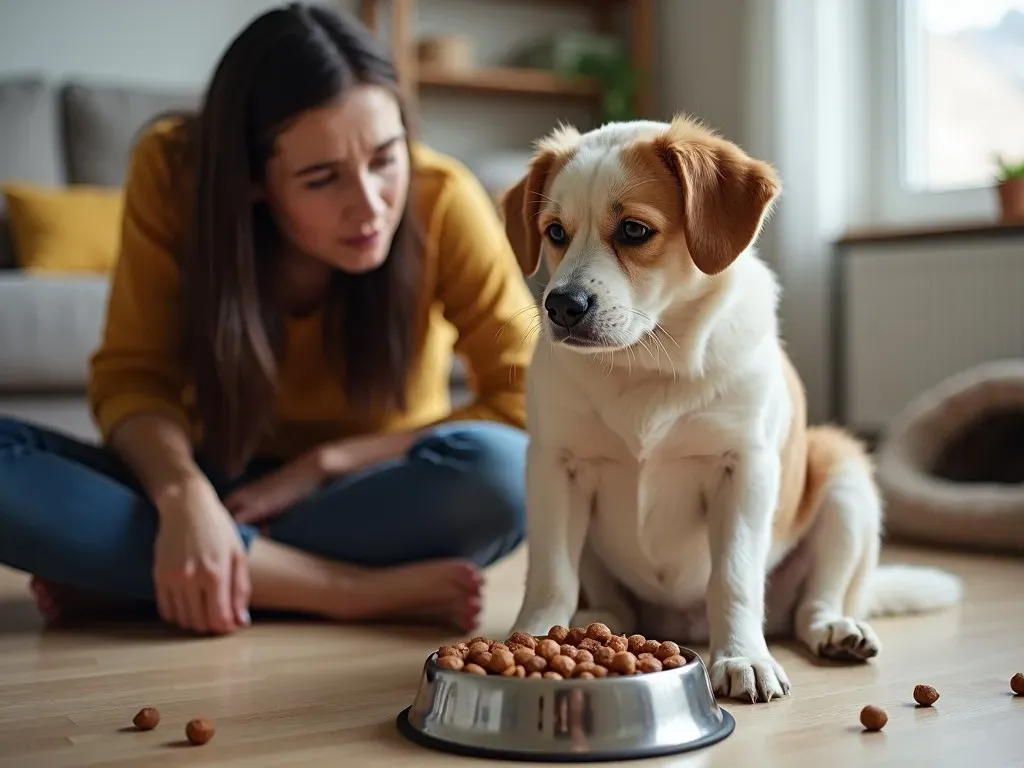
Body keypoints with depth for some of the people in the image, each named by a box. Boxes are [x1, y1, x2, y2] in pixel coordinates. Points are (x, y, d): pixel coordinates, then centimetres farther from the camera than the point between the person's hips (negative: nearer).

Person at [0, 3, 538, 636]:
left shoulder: (442, 200, -19)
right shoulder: (176, 172, -15)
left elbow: (527, 404, -19)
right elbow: (132, 374, -13)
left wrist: (324, 463, -24)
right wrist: (184, 492, -33)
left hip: (367, 498, 0)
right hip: (228, 489, 1)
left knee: (499, 472, -34)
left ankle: (119, 577, -21)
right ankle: (355, 591, -27)